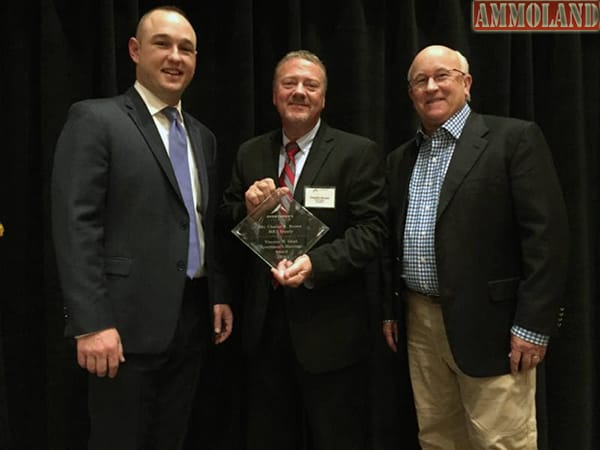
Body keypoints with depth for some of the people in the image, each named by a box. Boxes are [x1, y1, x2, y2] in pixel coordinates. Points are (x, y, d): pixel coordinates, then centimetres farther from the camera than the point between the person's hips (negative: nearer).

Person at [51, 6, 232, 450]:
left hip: (193, 317, 6)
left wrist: (220, 295, 10)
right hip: (131, 320, -6)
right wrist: (92, 323, -19)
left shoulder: (203, 136, 14)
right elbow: (76, 226, -14)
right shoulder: (95, 119, -7)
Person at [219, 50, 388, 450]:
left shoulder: (358, 153, -5)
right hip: (264, 320, 5)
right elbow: (226, 224, 11)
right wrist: (248, 208, -11)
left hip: (330, 326, -4)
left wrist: (315, 263, -25)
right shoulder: (250, 154, 9)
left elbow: (372, 230, -12)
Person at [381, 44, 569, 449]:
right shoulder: (401, 158, 13)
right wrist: (389, 309, 14)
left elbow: (547, 233, -11)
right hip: (419, 322, 6)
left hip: (488, 323, -5)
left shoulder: (515, 138, -6)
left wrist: (533, 324, -15)